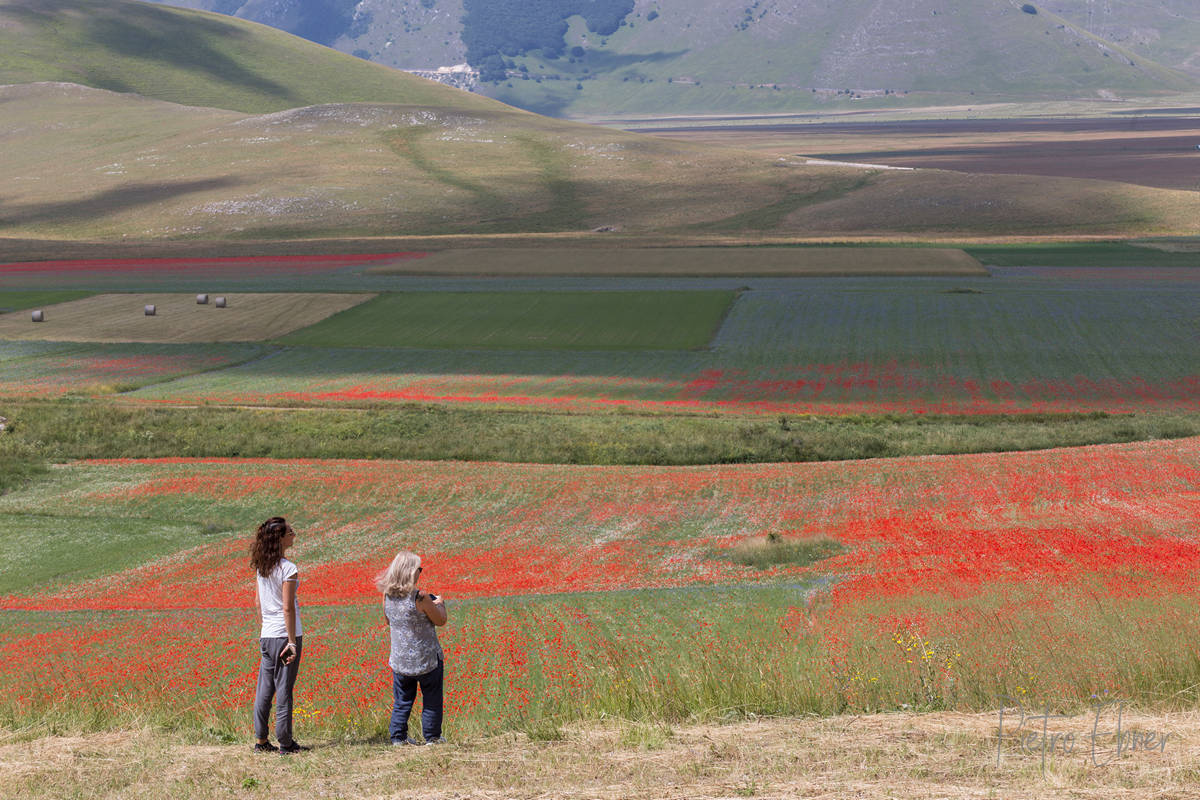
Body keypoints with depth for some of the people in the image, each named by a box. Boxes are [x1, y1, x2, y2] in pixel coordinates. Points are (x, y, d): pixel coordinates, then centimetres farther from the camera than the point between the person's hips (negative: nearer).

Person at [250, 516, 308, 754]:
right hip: (285, 634, -7)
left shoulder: (261, 567, 7)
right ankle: (285, 742, 5)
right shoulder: (288, 569, -15)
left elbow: (258, 603, 13)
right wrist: (292, 641, -14)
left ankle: (261, 740, 16)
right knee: (284, 689, 0)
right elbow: (288, 608, -17)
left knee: (265, 688, 11)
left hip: (267, 635, 7)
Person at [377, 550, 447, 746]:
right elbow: (440, 620, -10)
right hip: (426, 659, -5)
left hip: (400, 661, 5)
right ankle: (432, 737, 18)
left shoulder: (387, 596, -4)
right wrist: (439, 604, 11)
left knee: (402, 700, 17)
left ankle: (398, 737, 17)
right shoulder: (420, 597, -21)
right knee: (431, 700, 12)